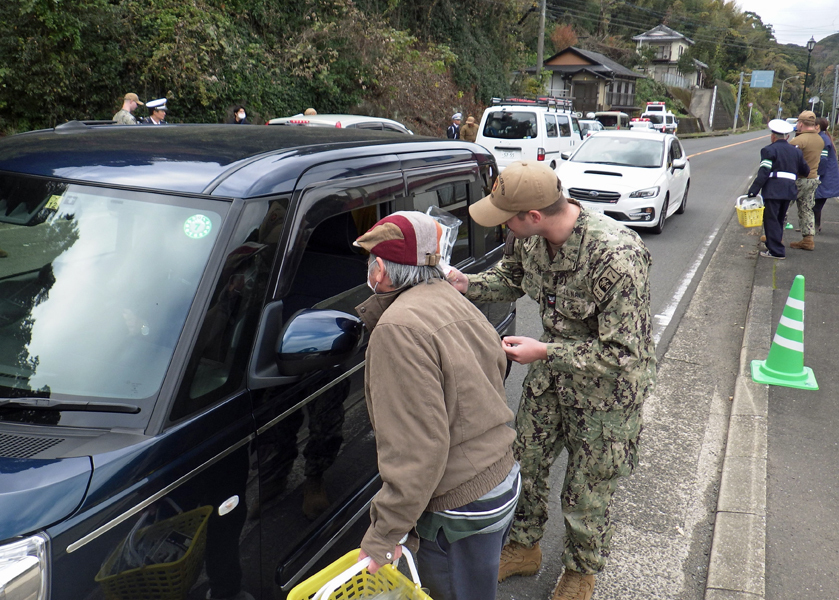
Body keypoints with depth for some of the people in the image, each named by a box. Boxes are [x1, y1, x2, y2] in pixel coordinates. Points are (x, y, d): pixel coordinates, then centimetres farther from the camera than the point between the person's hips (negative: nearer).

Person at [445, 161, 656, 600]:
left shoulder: (616, 257, -36)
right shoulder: (528, 236, -13)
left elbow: (621, 353, -30)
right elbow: (510, 279, 9)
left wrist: (545, 353, -28)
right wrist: (466, 284, -9)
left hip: (607, 384, -6)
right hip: (553, 368, 7)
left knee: (585, 493, 11)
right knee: (524, 461, 19)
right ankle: (524, 548, 46)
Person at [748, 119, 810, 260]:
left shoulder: (769, 150, -6)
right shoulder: (795, 151, 14)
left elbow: (763, 173, -15)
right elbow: (805, 171, 17)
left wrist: (753, 190, -16)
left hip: (773, 191, -7)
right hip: (789, 190, 7)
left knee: (771, 220, -4)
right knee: (779, 219, 18)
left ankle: (776, 251, -7)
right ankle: (774, 244, 29)